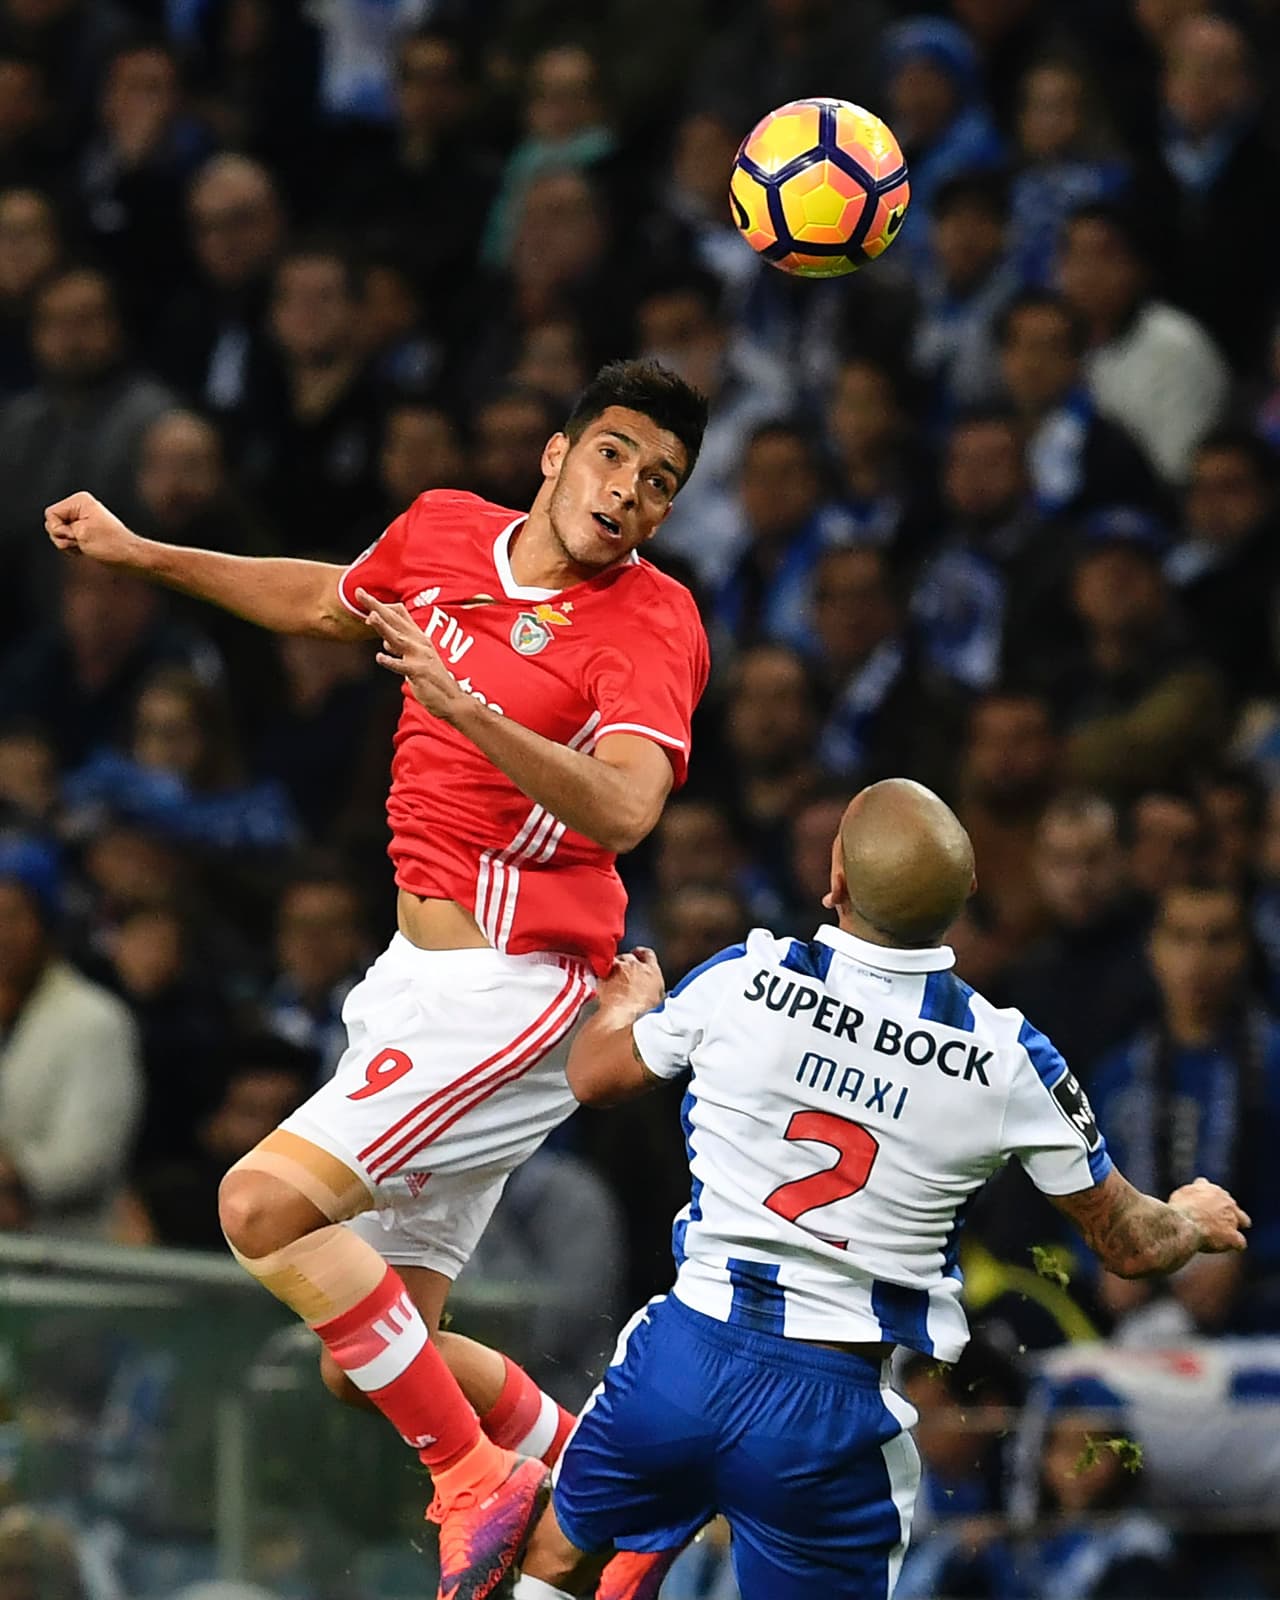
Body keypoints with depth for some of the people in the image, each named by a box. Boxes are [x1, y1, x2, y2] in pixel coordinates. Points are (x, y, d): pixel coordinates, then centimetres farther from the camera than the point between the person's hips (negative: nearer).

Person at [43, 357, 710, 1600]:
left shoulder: (652, 623, -13)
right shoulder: (444, 531, 6)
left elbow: (625, 807, -31)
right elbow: (325, 601, 29)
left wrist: (470, 710, -44)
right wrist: (139, 553, 31)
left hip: (510, 987, -8)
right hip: (418, 975, 8)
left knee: (266, 1203, -23)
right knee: (363, 1364, 8)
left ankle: (477, 1480, -13)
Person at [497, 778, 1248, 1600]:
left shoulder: (742, 982, -8)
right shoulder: (1009, 1059, -9)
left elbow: (593, 1075, 14)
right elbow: (1129, 1243, 6)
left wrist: (626, 1005, 38)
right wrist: (1196, 1219, 30)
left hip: (688, 1355, 1)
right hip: (831, 1408, -1)